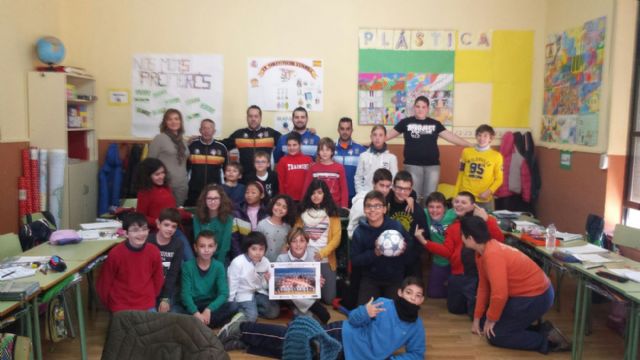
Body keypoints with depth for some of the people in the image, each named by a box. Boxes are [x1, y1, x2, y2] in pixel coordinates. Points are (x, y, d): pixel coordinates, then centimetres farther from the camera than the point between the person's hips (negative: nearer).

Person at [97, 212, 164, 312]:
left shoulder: (154, 252, -5)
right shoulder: (115, 253, -13)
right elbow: (105, 282, -2)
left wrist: (151, 298, 13)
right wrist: (111, 306, 6)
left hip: (147, 306, 3)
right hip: (121, 308, -2)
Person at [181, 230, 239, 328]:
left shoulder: (219, 267, -3)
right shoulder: (188, 266, -6)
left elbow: (223, 294, -10)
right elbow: (185, 293, -14)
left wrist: (208, 309, -26)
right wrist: (196, 313, -28)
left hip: (211, 305, 2)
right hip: (193, 306, -2)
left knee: (233, 308, -27)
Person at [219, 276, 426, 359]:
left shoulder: (416, 326, 1)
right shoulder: (384, 305, -14)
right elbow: (353, 320, -12)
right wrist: (365, 313, -34)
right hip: (341, 337, -4)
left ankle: (242, 341, 17)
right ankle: (241, 329, 9)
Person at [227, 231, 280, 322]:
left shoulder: (266, 262, -6)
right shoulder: (237, 263, -19)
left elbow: (265, 286, 4)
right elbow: (232, 285, -10)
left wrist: (269, 281, -19)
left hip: (259, 292, 5)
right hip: (243, 294, -5)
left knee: (274, 312, -8)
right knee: (251, 317, -24)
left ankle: (253, 308, 10)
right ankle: (239, 309, 5)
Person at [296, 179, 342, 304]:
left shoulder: (332, 213, 4)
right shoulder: (303, 212, 9)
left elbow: (336, 237, -4)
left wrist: (323, 253, -17)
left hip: (325, 260, -1)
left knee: (328, 298, 0)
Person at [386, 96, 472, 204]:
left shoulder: (435, 124, 10)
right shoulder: (406, 122, 4)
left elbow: (451, 136, 9)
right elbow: (389, 135, 7)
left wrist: (470, 145, 5)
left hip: (432, 165, 2)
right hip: (413, 165, -2)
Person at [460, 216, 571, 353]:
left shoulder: (492, 254, -29)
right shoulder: (481, 252, 1)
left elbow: (500, 294, -30)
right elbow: (483, 286, 9)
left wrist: (491, 319, -12)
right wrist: (477, 318, 12)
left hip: (535, 297, -10)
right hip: (526, 293, 10)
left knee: (494, 335, -5)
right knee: (485, 323, 14)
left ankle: (546, 339, 0)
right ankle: (543, 331, 13)